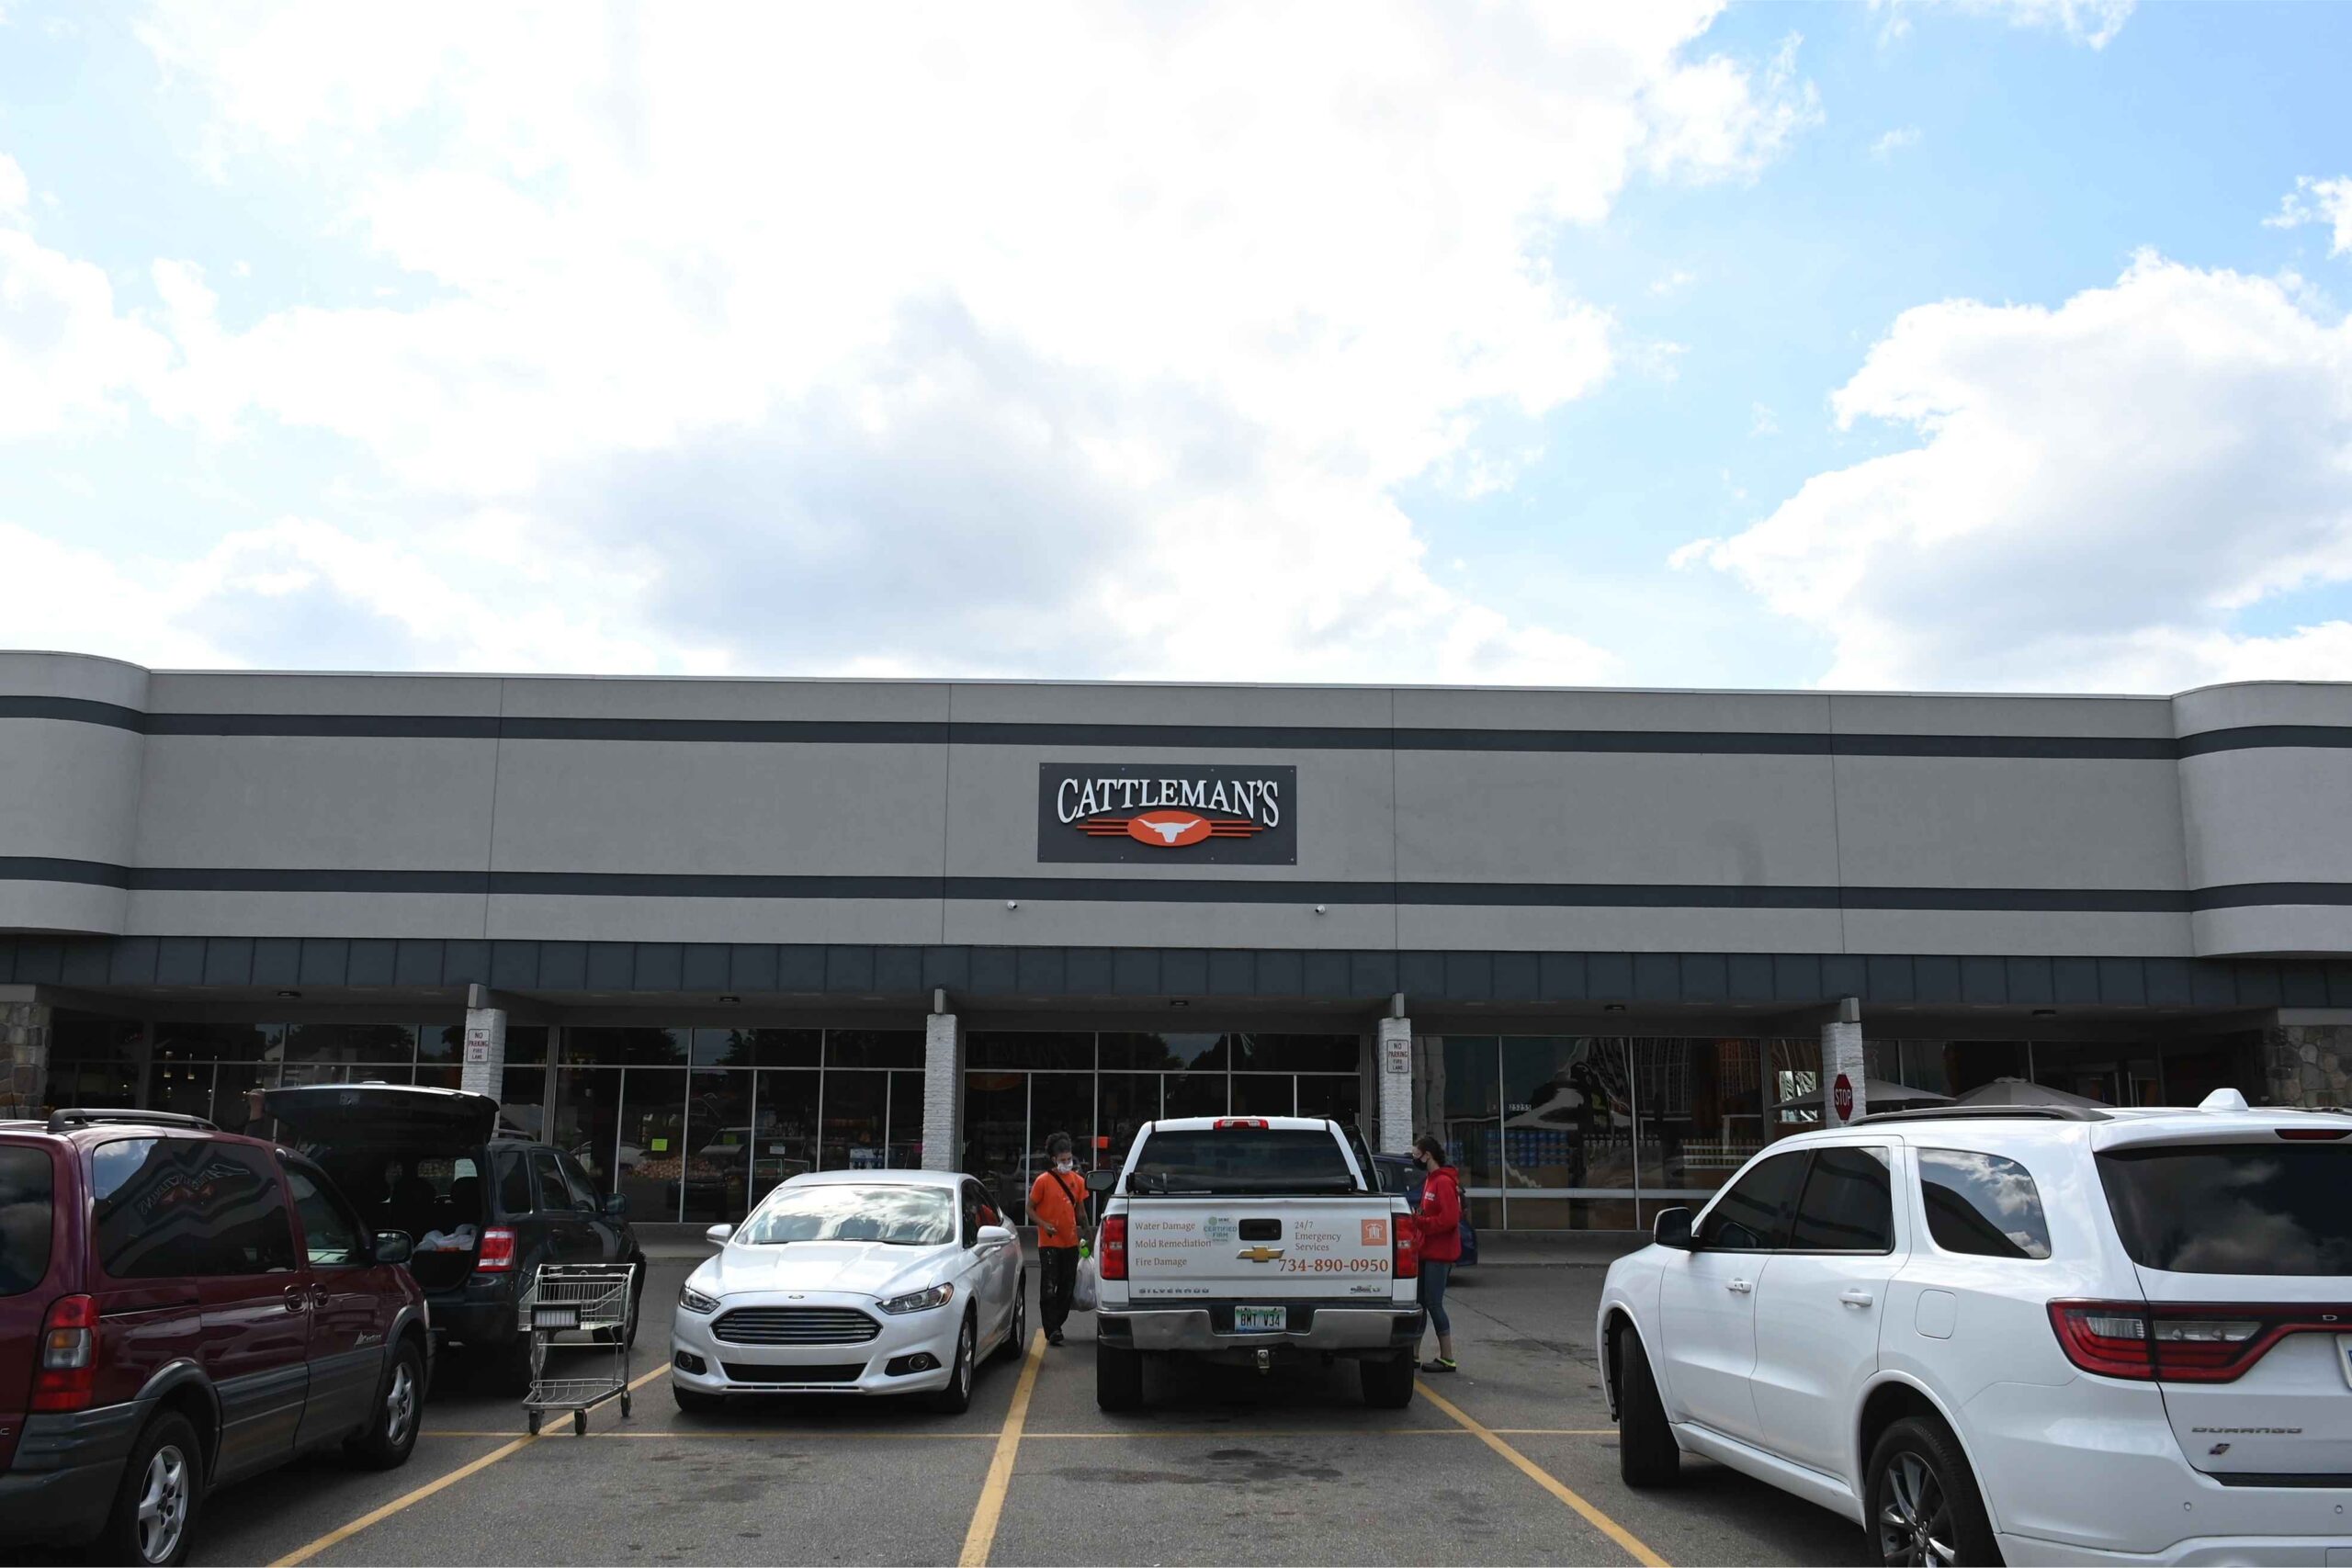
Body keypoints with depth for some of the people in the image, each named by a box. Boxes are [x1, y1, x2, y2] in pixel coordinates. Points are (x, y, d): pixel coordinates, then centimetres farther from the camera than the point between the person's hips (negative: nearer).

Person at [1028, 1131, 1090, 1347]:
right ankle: (1052, 1331, -6)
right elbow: (1030, 1209, -2)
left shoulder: (1078, 1180, 6)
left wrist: (1085, 1233, 13)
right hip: (1049, 1243, -5)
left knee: (1067, 1288, 10)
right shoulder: (1043, 1181, -7)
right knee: (1048, 1289, -6)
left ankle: (1056, 1327, 23)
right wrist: (1045, 1225, -16)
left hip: (1071, 1243, 5)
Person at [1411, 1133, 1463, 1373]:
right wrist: (1417, 1220, 6)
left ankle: (1447, 1359, 1)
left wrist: (1418, 1222, -18)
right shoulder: (1430, 1179, 16)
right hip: (1428, 1252, 10)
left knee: (1433, 1303, -6)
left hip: (1438, 1254, -10)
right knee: (1419, 1302, 12)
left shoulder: (1443, 1182, -16)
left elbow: (1449, 1218, -23)